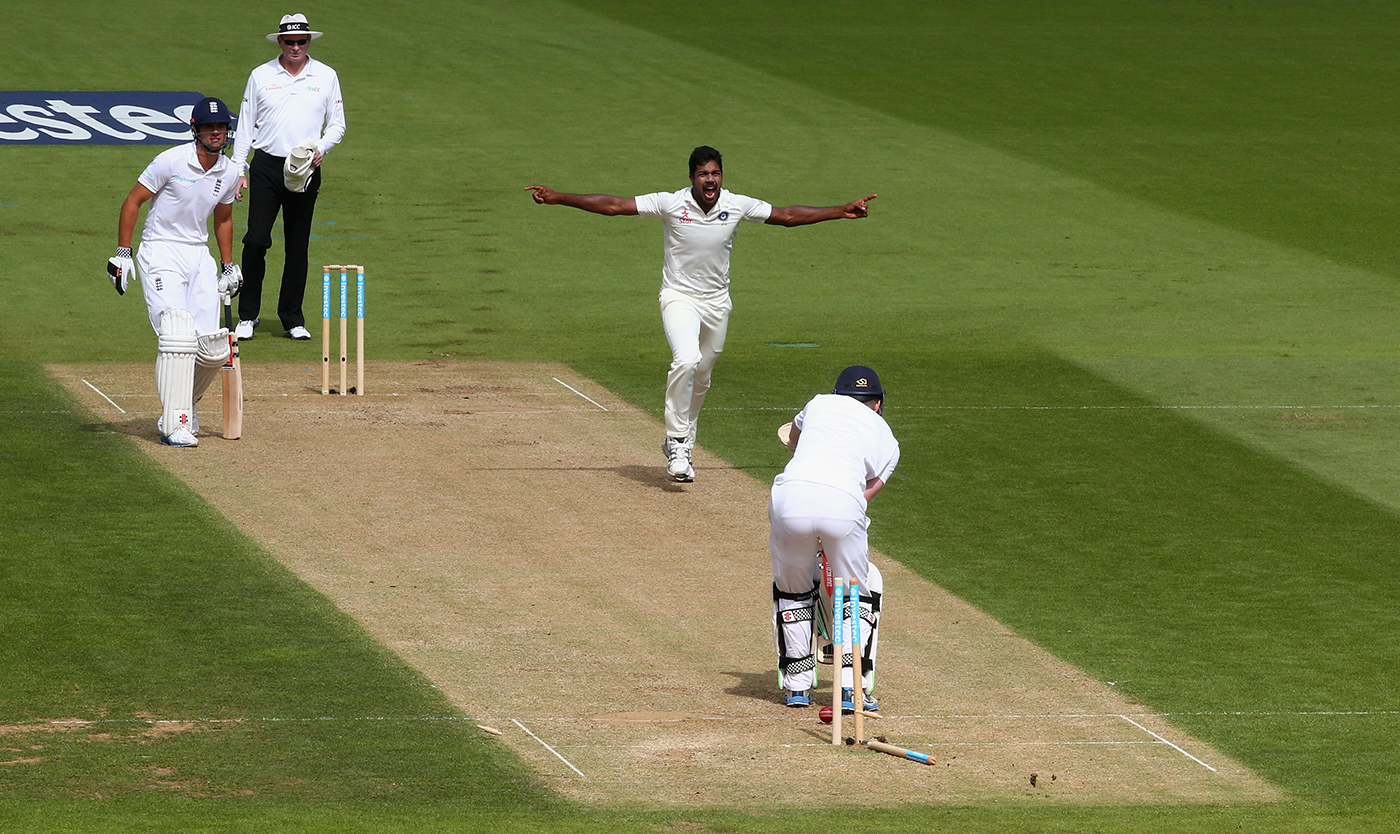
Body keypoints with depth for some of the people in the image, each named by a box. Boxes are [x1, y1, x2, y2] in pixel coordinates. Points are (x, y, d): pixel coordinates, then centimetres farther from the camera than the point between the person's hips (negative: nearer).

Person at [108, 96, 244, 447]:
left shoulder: (229, 173, 5)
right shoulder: (172, 161, -12)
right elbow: (132, 201, -7)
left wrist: (229, 267, 23)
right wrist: (122, 254, -10)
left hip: (200, 256, 6)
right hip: (161, 252, -6)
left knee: (213, 349, -1)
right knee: (177, 333, -22)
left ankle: (183, 404, 26)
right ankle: (176, 425, -20)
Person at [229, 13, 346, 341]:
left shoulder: (326, 77, 7)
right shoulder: (261, 76, 5)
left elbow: (337, 125, 10)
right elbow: (246, 126, 8)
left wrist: (322, 148, -10)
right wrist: (239, 170, 2)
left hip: (305, 171, 1)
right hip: (266, 166, -1)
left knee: (297, 246, 5)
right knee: (256, 240, -8)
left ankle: (292, 318, 13)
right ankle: (247, 316, 1)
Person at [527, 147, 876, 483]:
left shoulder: (738, 206, -8)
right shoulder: (670, 204, -15)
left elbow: (787, 216, 3)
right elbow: (613, 205, -15)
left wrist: (842, 211, 2)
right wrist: (558, 198, -20)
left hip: (717, 303, 4)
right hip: (679, 299, -4)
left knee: (701, 378, 13)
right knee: (687, 359, -28)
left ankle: (679, 443, 33)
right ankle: (677, 439, -16)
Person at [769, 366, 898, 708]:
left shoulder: (820, 403, 28)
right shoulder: (888, 443, 26)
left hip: (791, 496, 1)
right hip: (845, 505, -1)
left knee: (791, 590, 21)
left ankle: (797, 685, 22)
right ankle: (851, 687, 9)